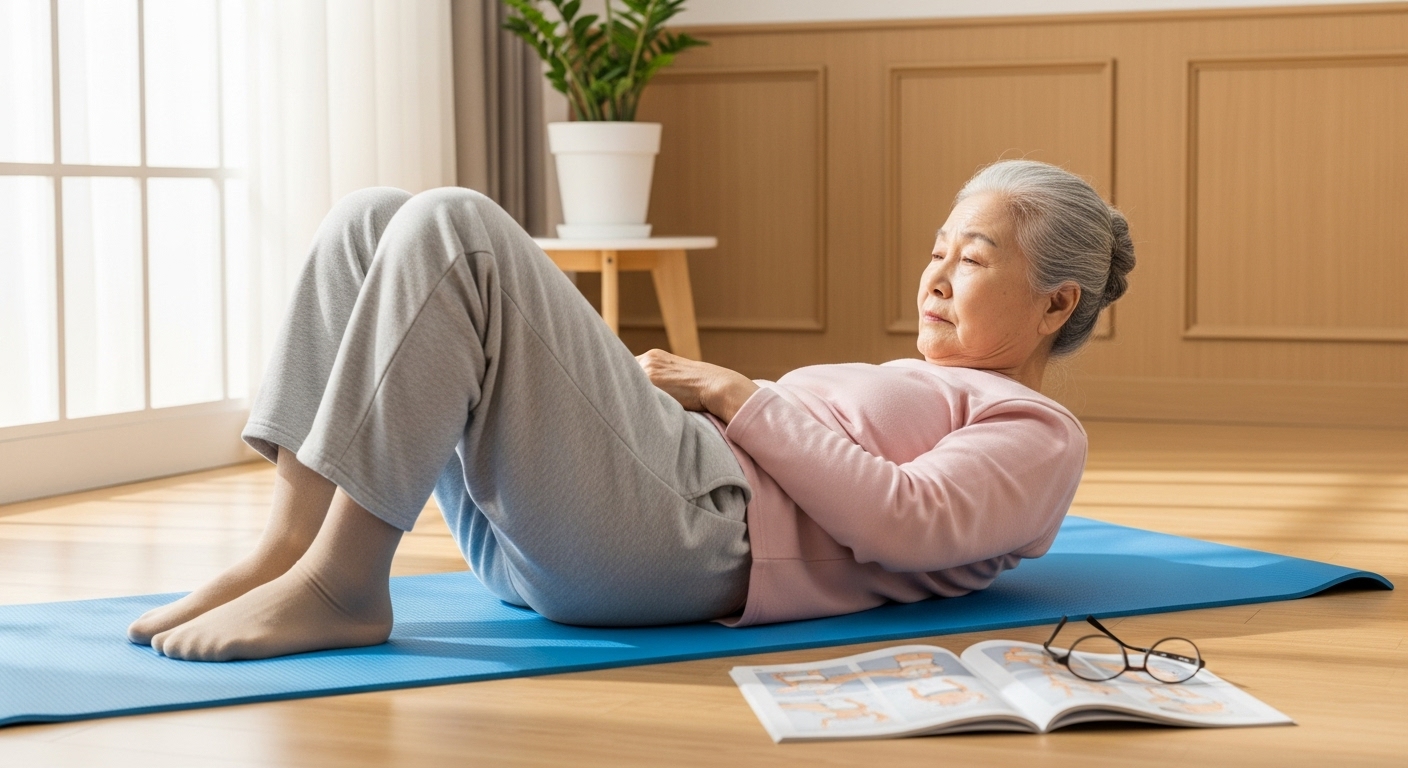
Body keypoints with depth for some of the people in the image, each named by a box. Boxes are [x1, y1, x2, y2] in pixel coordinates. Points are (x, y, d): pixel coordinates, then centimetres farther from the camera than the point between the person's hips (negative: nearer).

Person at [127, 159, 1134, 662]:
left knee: (453, 228, -23)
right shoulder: (908, 384, 37)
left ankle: (340, 584, -24)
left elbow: (902, 525, -10)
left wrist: (741, 397, -4)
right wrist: (681, 385, 11)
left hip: (691, 527, -9)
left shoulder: (1039, 435, 10)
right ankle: (292, 545, -15)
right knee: (371, 225, -2)